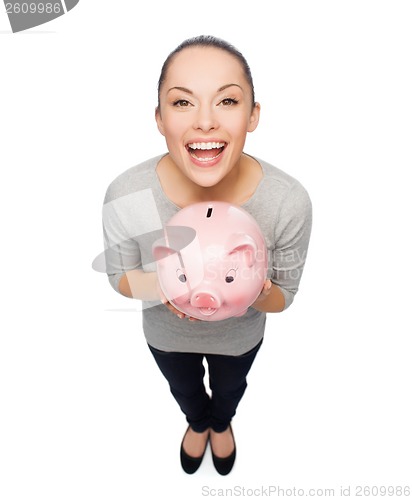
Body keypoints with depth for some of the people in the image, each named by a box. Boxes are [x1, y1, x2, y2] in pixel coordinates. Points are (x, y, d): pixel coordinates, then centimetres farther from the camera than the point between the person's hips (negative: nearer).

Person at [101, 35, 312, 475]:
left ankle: (221, 423, 77)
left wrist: (256, 294, -40)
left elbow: (283, 297, -17)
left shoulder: (290, 202, -33)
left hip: (240, 337, 1)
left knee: (229, 389, 36)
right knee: (184, 389, 35)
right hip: (167, 335, 1)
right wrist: (161, 284, -36)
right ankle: (197, 422, 76)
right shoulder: (124, 196, -34)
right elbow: (119, 277, -14)